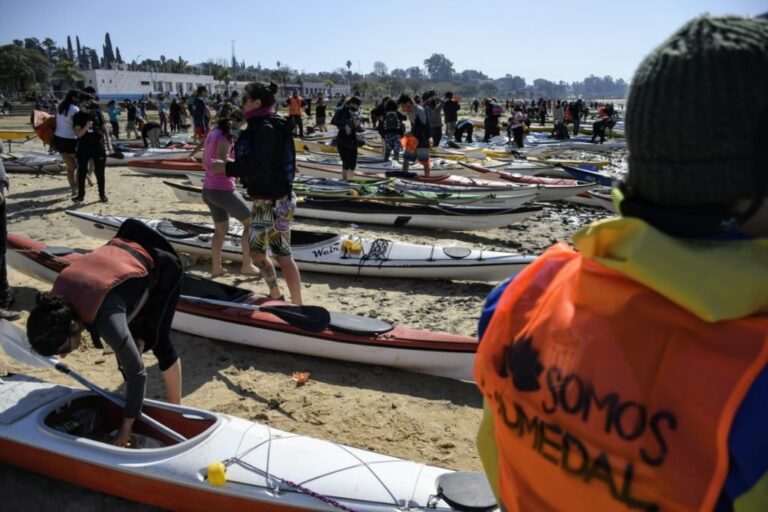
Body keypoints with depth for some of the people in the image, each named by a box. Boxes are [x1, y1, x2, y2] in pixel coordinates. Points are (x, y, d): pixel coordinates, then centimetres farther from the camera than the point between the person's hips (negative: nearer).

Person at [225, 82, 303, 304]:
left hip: (273, 203, -10)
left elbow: (258, 167, -26)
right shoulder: (261, 126, 12)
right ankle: (276, 296, 29)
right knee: (255, 250, 17)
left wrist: (227, 167, -19)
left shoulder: (266, 128, -18)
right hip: (264, 200, 10)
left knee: (283, 255, -2)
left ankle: (297, 305, 8)